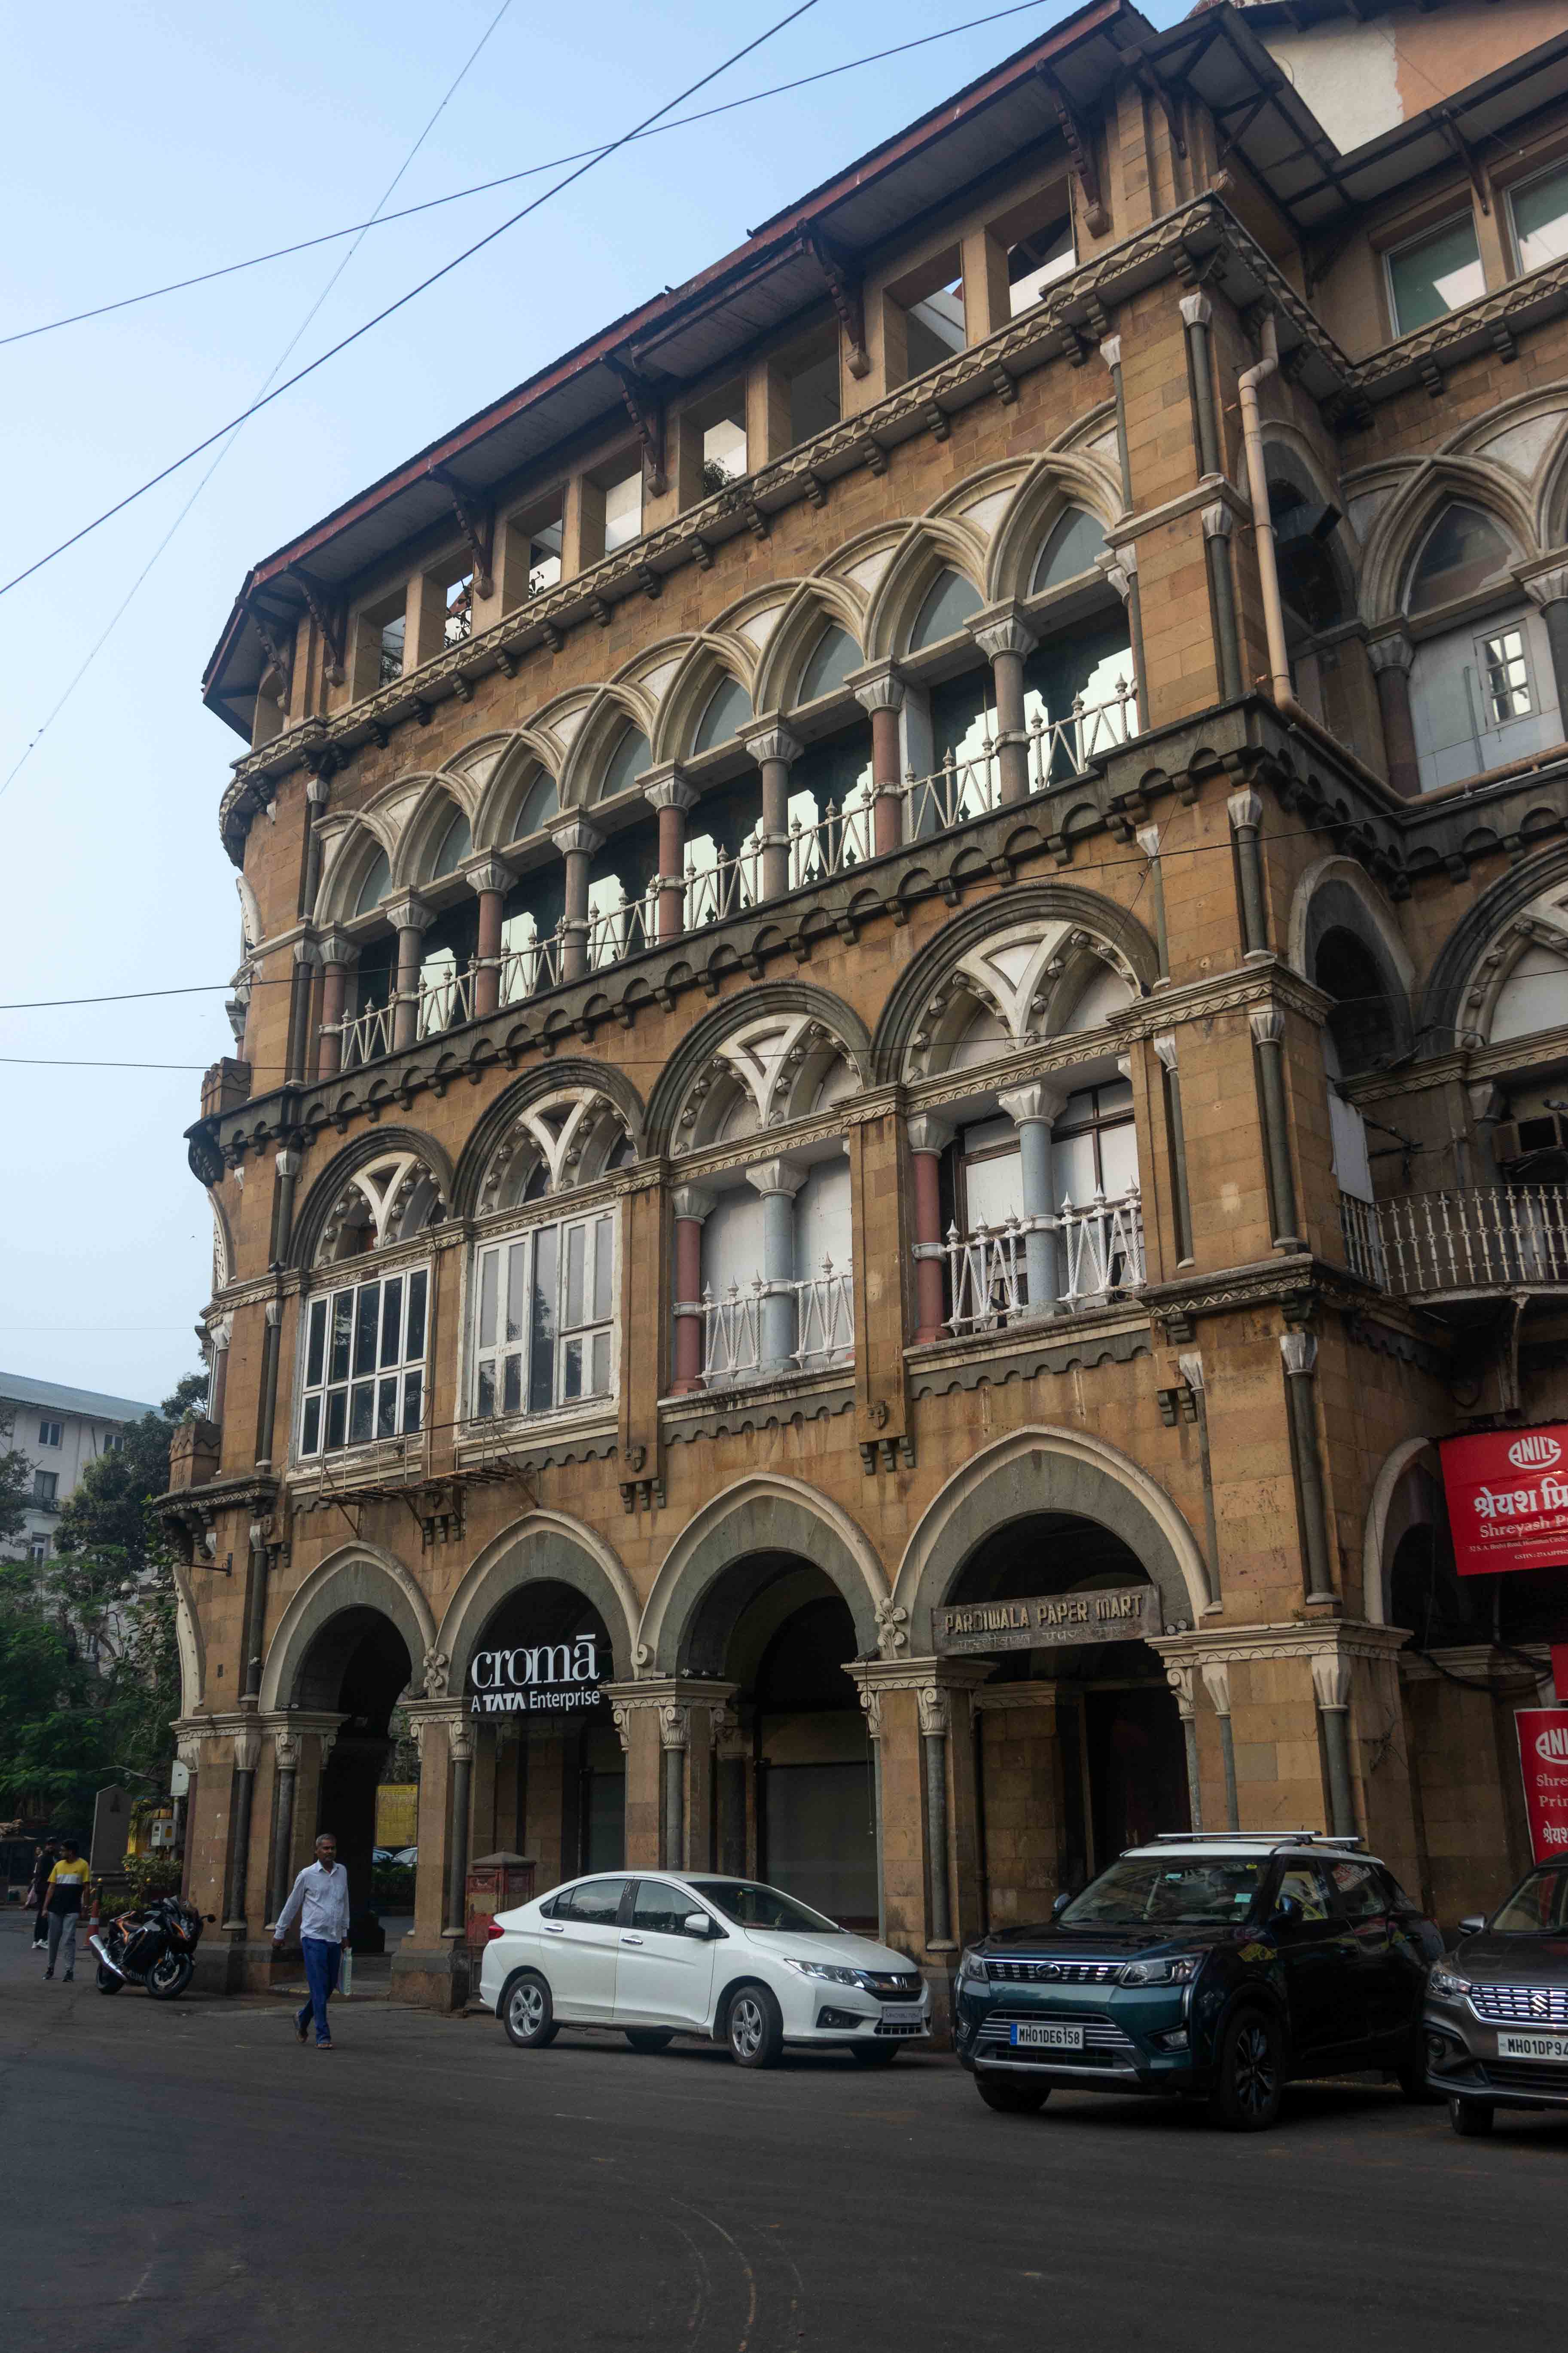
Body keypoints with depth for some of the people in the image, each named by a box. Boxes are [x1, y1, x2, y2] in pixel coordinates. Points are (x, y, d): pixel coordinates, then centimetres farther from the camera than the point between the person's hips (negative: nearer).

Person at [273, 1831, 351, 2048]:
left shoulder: (342, 1872, 9)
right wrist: (279, 1933, 14)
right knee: (319, 1988, -9)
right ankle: (323, 2037, -5)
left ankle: (303, 2018, 35)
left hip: (335, 1940, 5)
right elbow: (292, 1905, 8)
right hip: (313, 1938, -5)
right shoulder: (307, 1875, -3)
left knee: (329, 1988, 10)